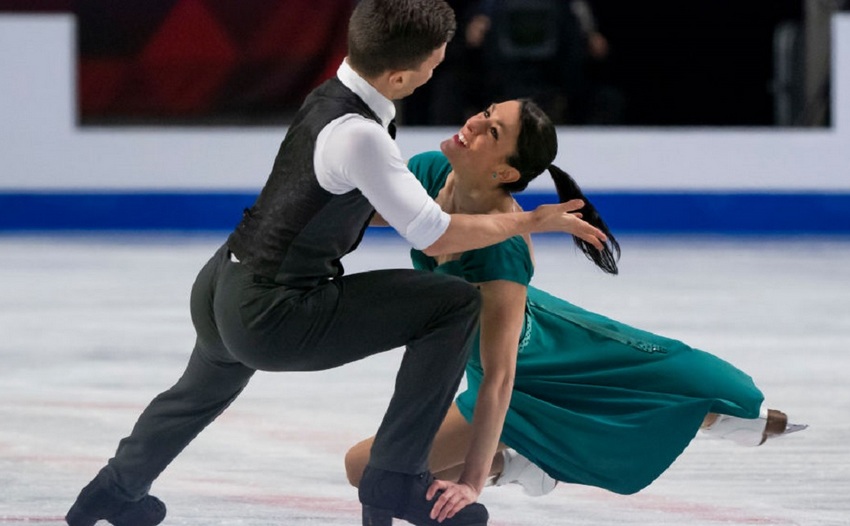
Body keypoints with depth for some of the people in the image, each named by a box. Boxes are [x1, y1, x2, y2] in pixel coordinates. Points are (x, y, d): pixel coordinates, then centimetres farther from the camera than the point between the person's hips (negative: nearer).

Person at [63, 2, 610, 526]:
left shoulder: (329, 98, 3)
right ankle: (395, 478, -5)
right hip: (272, 318, -10)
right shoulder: (358, 134, -25)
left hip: (217, 289, 10)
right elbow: (434, 236, -21)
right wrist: (532, 221, -9)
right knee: (457, 304, -12)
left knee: (207, 387, 41)